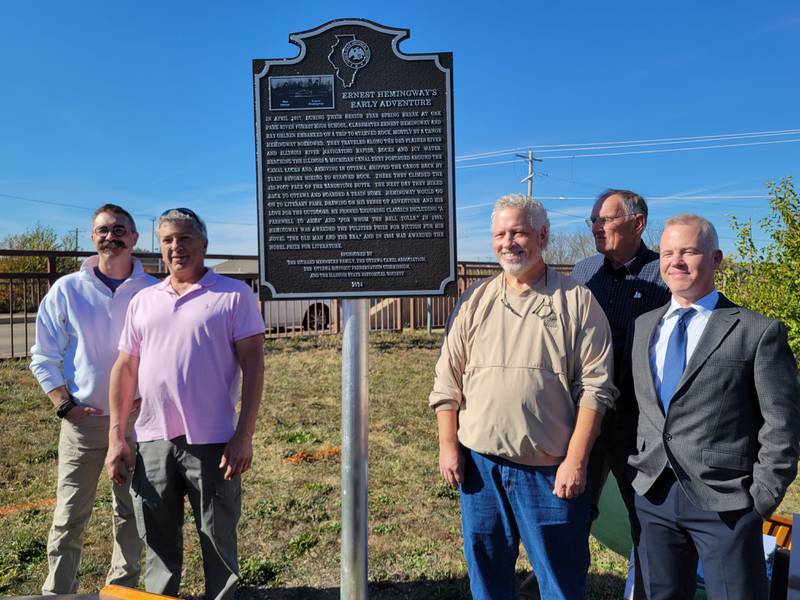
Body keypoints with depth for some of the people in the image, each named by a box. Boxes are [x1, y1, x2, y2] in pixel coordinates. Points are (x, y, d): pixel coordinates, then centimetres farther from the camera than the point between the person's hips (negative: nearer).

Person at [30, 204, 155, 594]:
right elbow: (44, 358, 4)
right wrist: (65, 406, -5)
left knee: (131, 512, 11)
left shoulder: (152, 292, -1)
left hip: (138, 419, 1)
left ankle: (122, 588, 27)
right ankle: (57, 591, 22)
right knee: (69, 516, 5)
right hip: (82, 419, 0)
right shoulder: (66, 290, 0)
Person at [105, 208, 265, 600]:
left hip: (212, 442, -4)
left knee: (219, 544, 8)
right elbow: (125, 369, 13)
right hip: (152, 441, 4)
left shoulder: (234, 295, -2)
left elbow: (253, 365, -6)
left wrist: (244, 435, -13)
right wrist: (115, 438, 8)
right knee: (159, 544, 16)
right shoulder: (143, 301, 12)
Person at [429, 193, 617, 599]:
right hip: (479, 464, 3)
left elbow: (594, 386, -6)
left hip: (551, 469, -3)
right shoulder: (474, 302, 6)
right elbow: (447, 382, 7)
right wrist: (448, 448, 2)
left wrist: (575, 461, -11)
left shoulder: (576, 301, -3)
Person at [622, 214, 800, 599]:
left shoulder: (759, 332, -6)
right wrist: (632, 466, 5)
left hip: (725, 501, -4)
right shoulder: (642, 326, 8)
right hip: (652, 495, 5)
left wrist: (762, 497, -9)